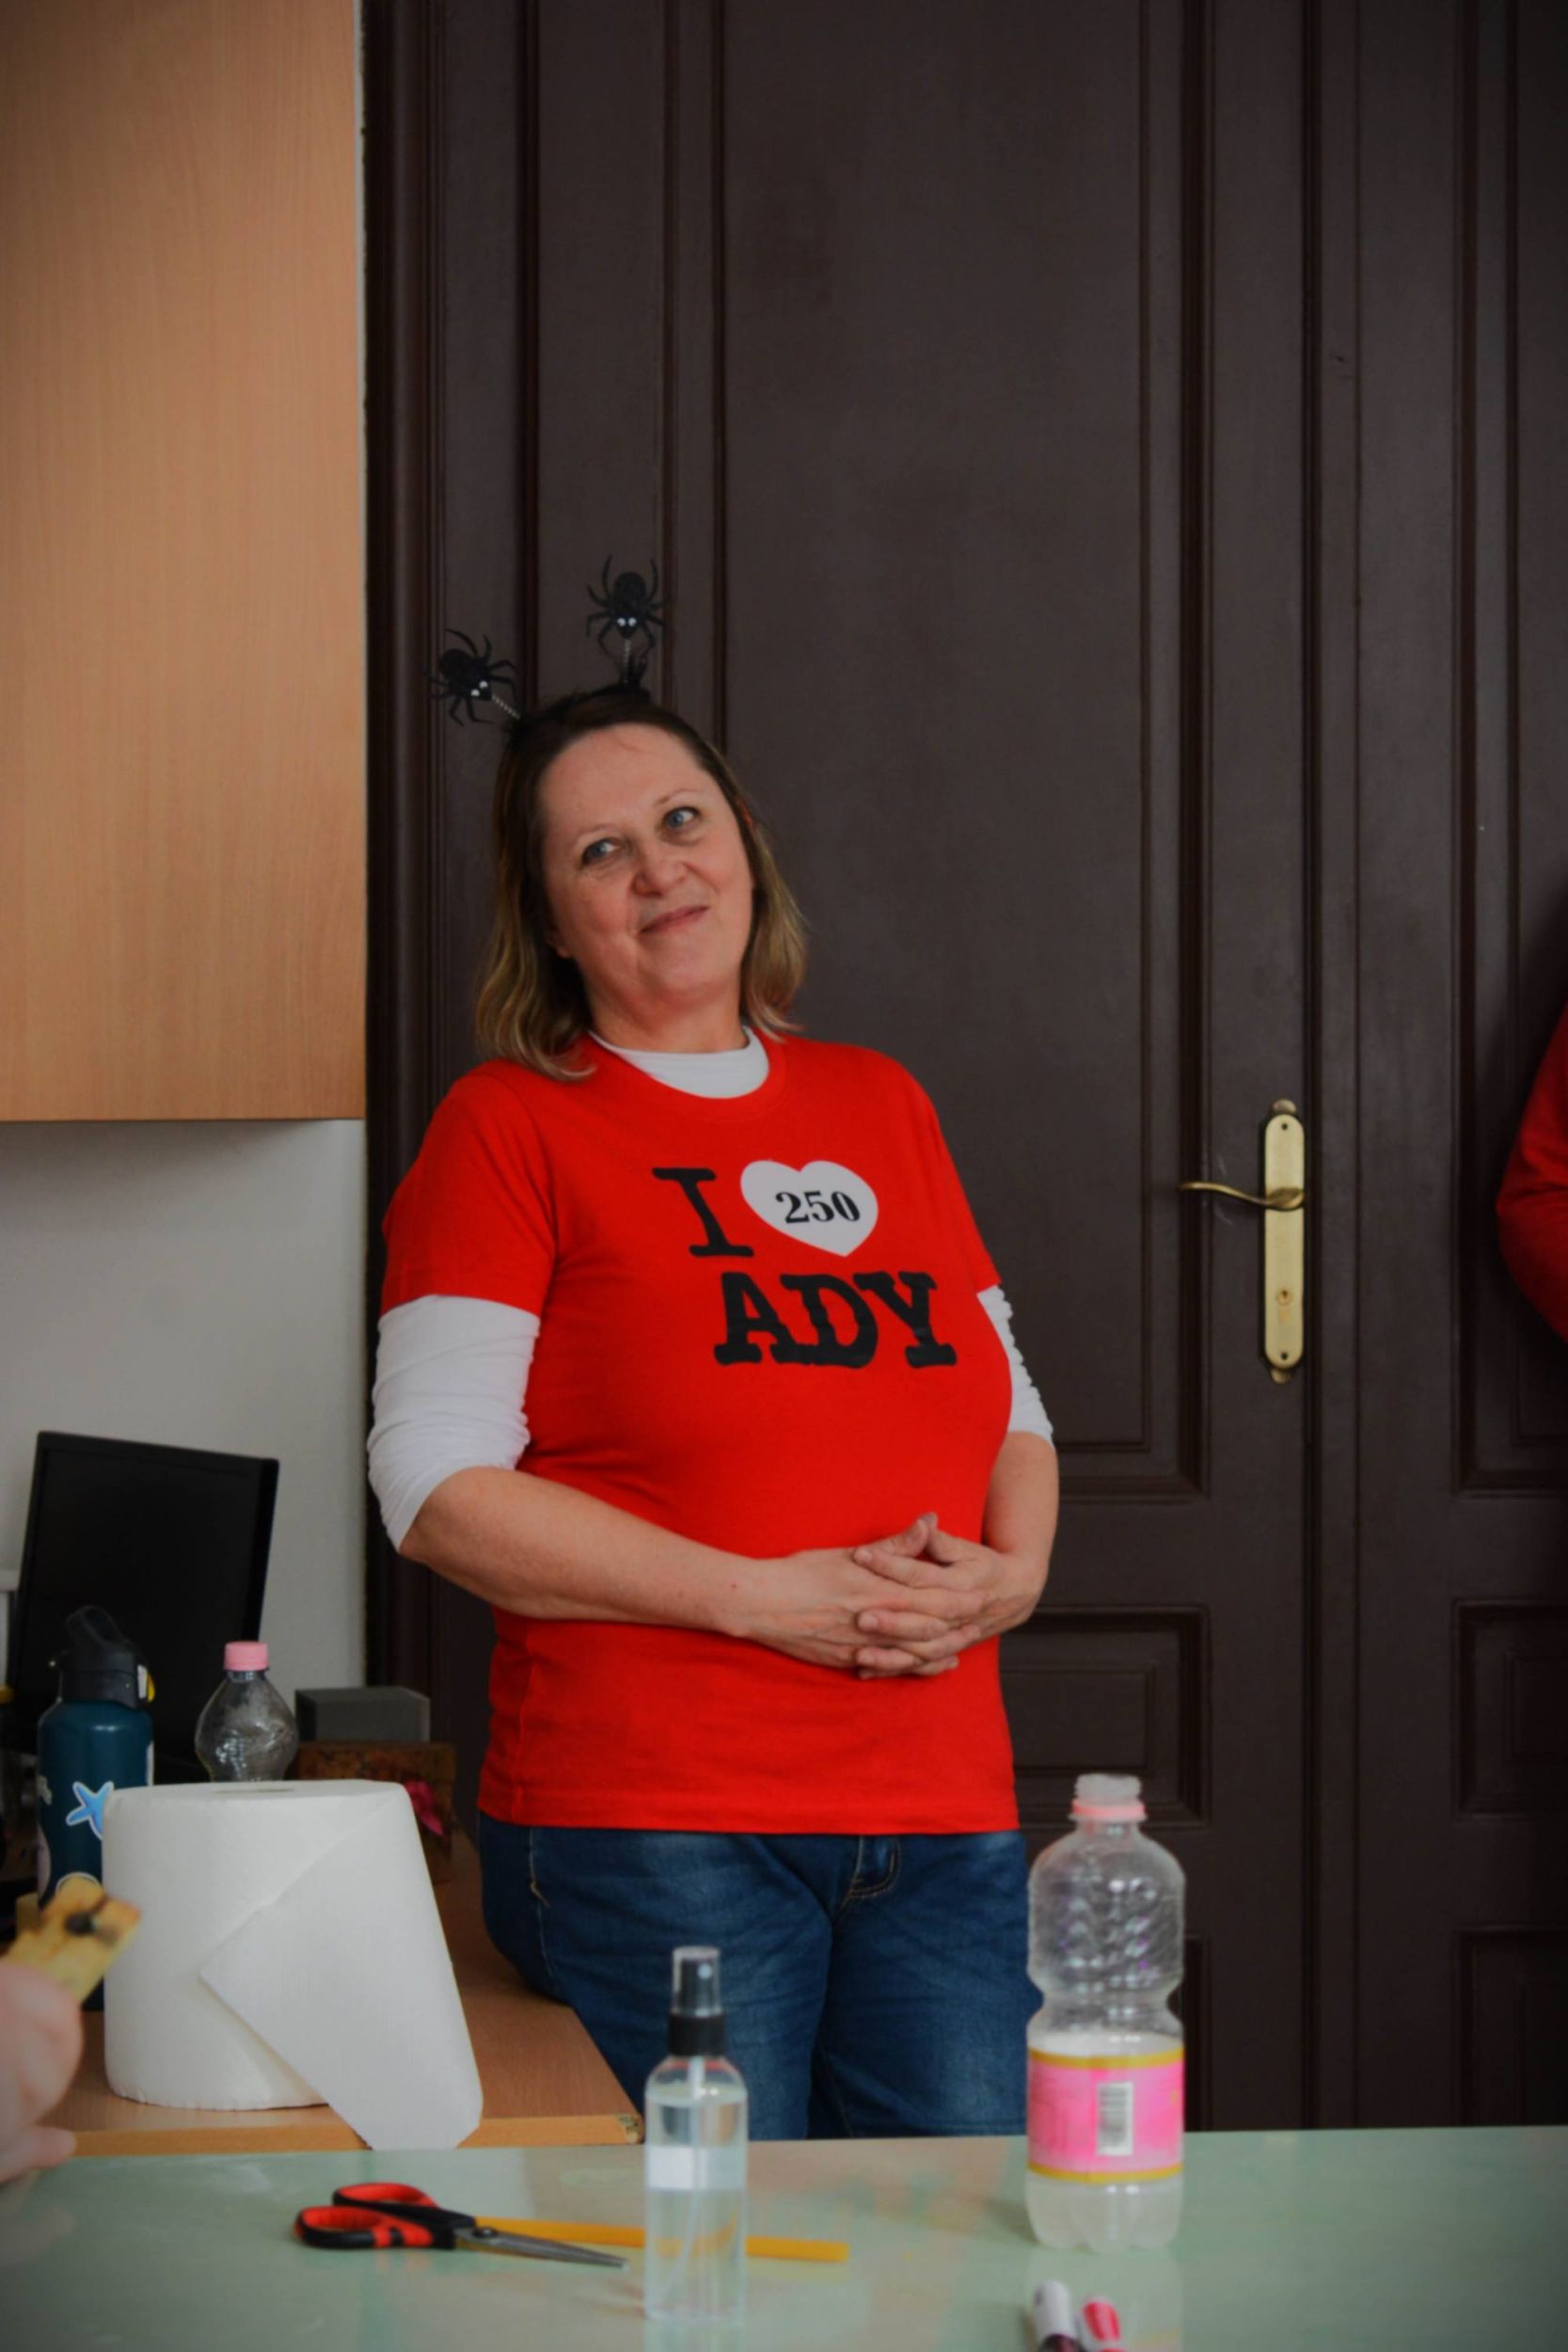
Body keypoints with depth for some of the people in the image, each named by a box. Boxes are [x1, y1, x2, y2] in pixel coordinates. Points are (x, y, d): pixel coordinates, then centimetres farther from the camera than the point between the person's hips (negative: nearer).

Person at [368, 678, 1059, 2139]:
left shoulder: (880, 1105, 17)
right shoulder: (512, 1124, 0)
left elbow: (1009, 1404, 23)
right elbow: (439, 1488, -8)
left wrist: (1011, 1570, 0)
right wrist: (769, 1596, -14)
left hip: (944, 1819, 5)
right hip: (648, 1828, -5)